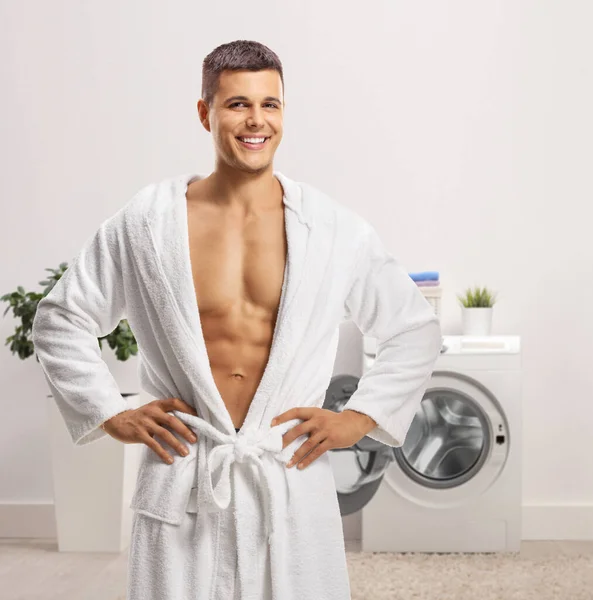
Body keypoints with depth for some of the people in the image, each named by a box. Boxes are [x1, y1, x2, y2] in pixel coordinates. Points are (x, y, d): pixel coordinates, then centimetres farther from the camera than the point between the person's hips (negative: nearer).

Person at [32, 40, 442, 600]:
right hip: (182, 488, 0)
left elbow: (415, 329, 9)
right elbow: (59, 319, 8)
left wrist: (360, 416, 1)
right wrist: (112, 415, 1)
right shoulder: (147, 221, -2)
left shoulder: (335, 229, -1)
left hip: (293, 483, 1)